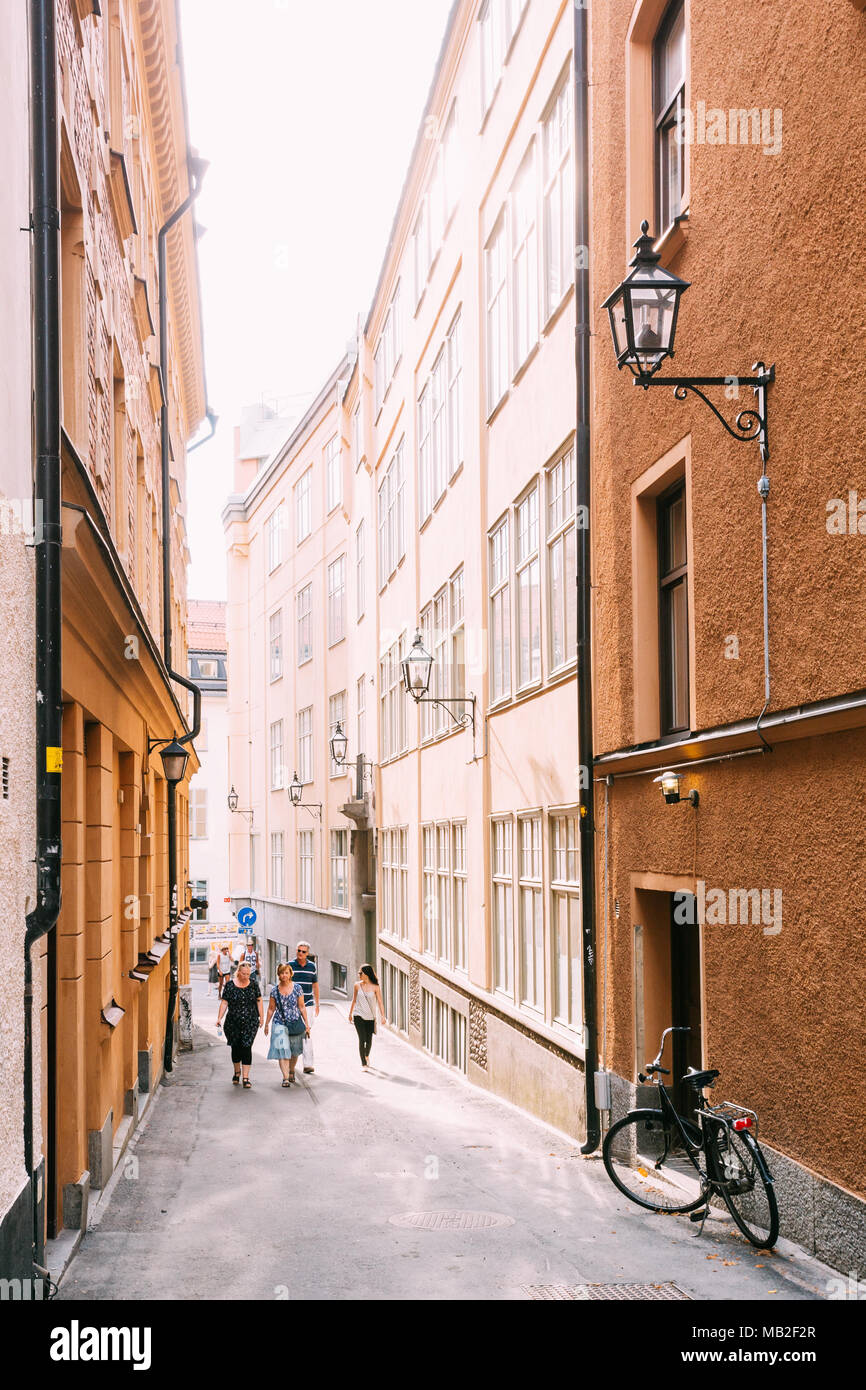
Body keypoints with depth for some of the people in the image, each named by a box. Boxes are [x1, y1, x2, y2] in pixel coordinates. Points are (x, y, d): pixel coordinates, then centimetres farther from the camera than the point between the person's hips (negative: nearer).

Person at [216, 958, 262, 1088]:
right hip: (233, 1023, 1)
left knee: (246, 1048, -8)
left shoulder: (253, 985, 2)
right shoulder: (229, 985, -1)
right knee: (235, 1048, 9)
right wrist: (219, 1018, -10)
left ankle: (246, 1077, -7)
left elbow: (259, 1001, 9)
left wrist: (261, 1017, 6)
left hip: (250, 1023, 0)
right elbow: (224, 1002, -2)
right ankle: (237, 1072, 32)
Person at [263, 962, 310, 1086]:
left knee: (294, 1051, 13)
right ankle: (286, 1077, -14)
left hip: (295, 1023, 1)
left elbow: (302, 1007, 1)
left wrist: (307, 1024, 1)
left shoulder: (297, 988, -3)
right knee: (282, 1050, -13)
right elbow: (271, 1009, 8)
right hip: (280, 1023, -1)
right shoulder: (275, 990, -1)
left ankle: (291, 1071, 37)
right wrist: (266, 1024, 10)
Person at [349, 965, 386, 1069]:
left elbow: (380, 1002, -5)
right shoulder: (357, 985, 1)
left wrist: (383, 1016, -14)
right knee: (362, 1039, -10)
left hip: (370, 1017, 0)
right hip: (359, 1016, 0)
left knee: (369, 1039, 10)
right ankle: (363, 1063, -5)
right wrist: (350, 1013, 19)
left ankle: (367, 1055, 41)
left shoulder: (375, 987, -6)